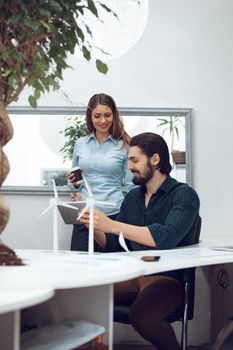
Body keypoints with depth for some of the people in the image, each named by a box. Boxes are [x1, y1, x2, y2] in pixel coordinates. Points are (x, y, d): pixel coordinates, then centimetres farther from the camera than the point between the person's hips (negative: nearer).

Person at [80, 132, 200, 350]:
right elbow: (113, 246, 16)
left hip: (167, 278, -5)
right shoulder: (132, 197, 16)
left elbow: (167, 237, -22)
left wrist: (111, 225, -24)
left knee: (141, 315, -34)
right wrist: (94, 226, -4)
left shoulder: (184, 195, -4)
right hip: (131, 276, 5)